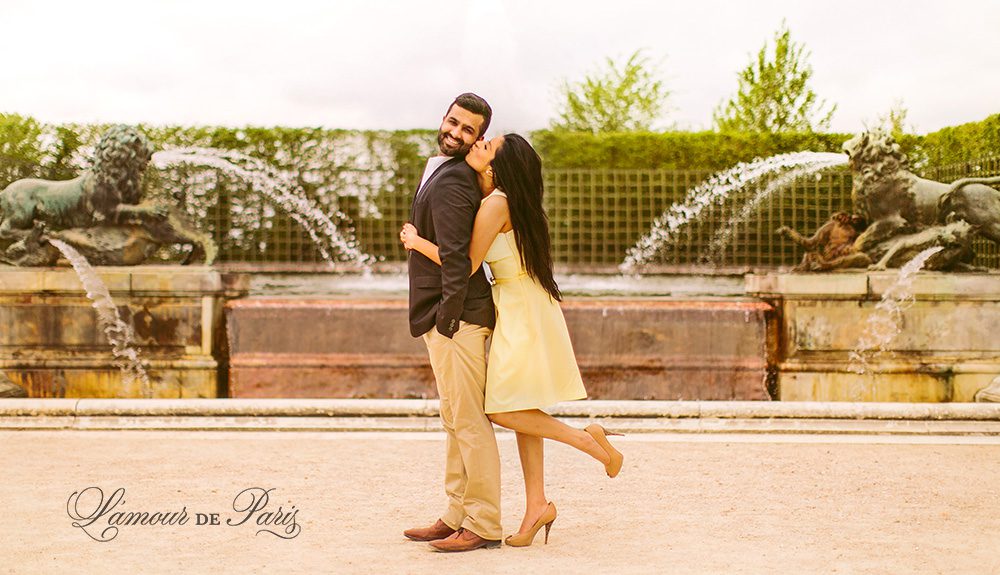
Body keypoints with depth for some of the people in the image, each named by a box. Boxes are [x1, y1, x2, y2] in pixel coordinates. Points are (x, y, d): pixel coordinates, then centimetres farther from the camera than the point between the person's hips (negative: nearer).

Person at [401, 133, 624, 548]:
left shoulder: (497, 203, -16)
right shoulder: (520, 202, 12)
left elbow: (467, 265, -16)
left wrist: (417, 242, -6)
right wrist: (480, 169, 1)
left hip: (522, 314, -9)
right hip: (522, 310, 9)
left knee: (503, 410, -6)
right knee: (521, 411, 9)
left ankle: (586, 438, -1)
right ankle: (536, 505, 13)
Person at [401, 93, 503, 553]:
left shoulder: (450, 181, -14)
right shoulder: (443, 174, 18)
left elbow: (455, 256, -21)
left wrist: (447, 316, -18)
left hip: (455, 318, -11)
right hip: (442, 316, 11)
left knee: (468, 422, -6)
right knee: (455, 423, 14)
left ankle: (484, 525, 1)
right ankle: (457, 516, 23)